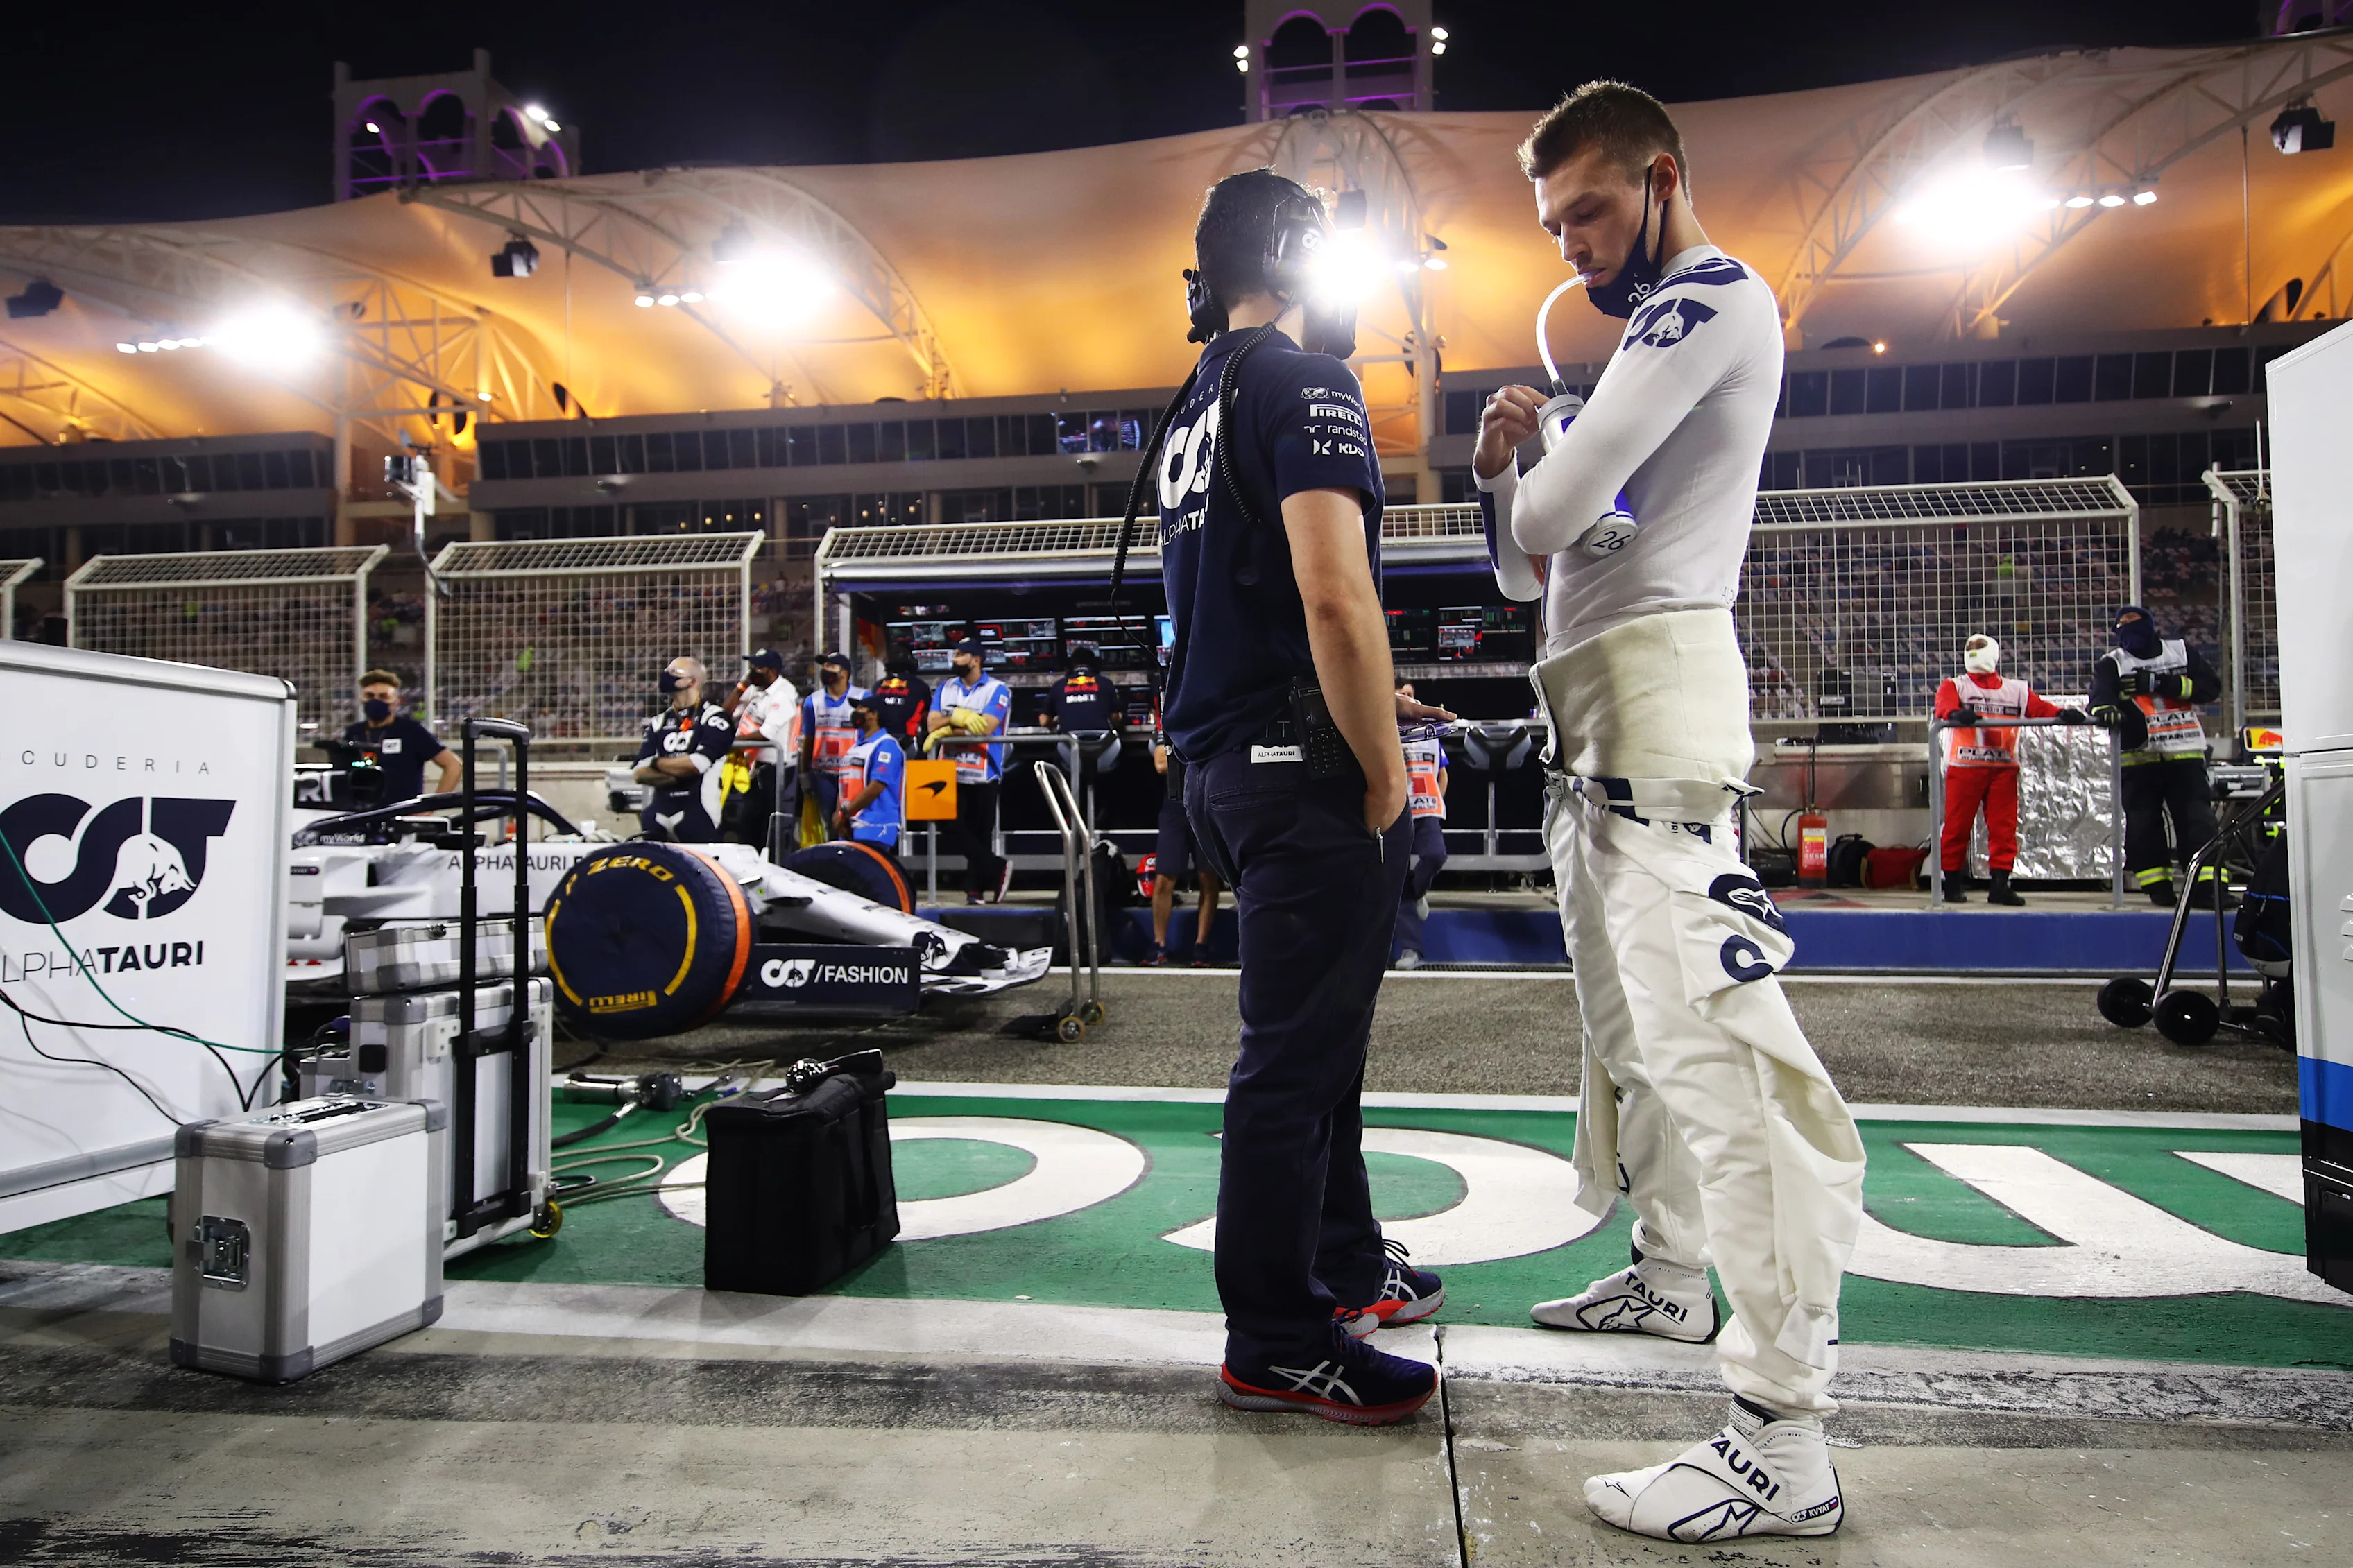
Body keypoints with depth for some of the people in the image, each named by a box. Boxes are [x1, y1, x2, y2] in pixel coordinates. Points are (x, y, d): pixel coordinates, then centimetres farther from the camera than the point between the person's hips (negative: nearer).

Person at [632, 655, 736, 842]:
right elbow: (641, 774, 10)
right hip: (659, 812, 6)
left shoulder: (714, 718, -3)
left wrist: (657, 763, 2)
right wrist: (677, 773, -8)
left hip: (698, 814, -6)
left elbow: (698, 763, -14)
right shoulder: (659, 722, 16)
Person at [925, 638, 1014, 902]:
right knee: (950, 827, -4)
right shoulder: (946, 688, 12)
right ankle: (996, 868, 8)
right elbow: (932, 725, 2)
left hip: (983, 773, -4)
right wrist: (957, 716, -14)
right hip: (951, 772, 5)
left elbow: (986, 727, -16)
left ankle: (976, 888, 14)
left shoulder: (997, 690, -3)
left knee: (981, 832, 2)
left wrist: (949, 730, -10)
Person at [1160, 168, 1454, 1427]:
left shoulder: (1195, 411, 20)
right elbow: (1336, 595, -22)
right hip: (1301, 766, -10)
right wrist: (1385, 773, -14)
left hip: (1220, 760, 10)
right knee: (1296, 1053, -2)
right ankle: (1276, 1346, 11)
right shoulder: (1304, 383, -9)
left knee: (1319, 1034, 20)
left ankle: (1345, 1268, 34)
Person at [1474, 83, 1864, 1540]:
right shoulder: (1648, 336, 27)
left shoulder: (1718, 295, -3)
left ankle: (1786, 1441, -16)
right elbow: (1529, 562, 23)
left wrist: (1534, 500, 6)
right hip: (1590, 712, 11)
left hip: (1661, 673, -11)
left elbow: (1565, 503, -18)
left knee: (1713, 1037, -17)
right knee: (1631, 1026, 16)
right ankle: (1673, 1275, 31)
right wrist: (1505, 470, 4)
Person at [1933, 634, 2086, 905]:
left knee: (2004, 827, -3)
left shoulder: (2016, 690, 18)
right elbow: (1944, 705, -12)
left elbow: (2039, 708, 2)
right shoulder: (1954, 686, 10)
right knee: (1957, 825, -3)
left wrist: (2062, 714, -20)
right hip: (1964, 767, -2)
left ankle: (1999, 885, 0)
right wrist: (1956, 713, -36)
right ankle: (1952, 884, 6)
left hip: (2003, 769, 2)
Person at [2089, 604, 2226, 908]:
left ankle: (2208, 886, -3)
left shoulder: (2182, 652, 10)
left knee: (2197, 820, -4)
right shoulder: (2111, 663, 5)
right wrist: (2104, 707, -38)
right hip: (2139, 755, 0)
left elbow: (2210, 686, -1)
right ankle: (2157, 886, 9)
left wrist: (2161, 683, -13)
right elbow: (2100, 692, -14)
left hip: (2185, 754, 0)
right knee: (2143, 823, -1)